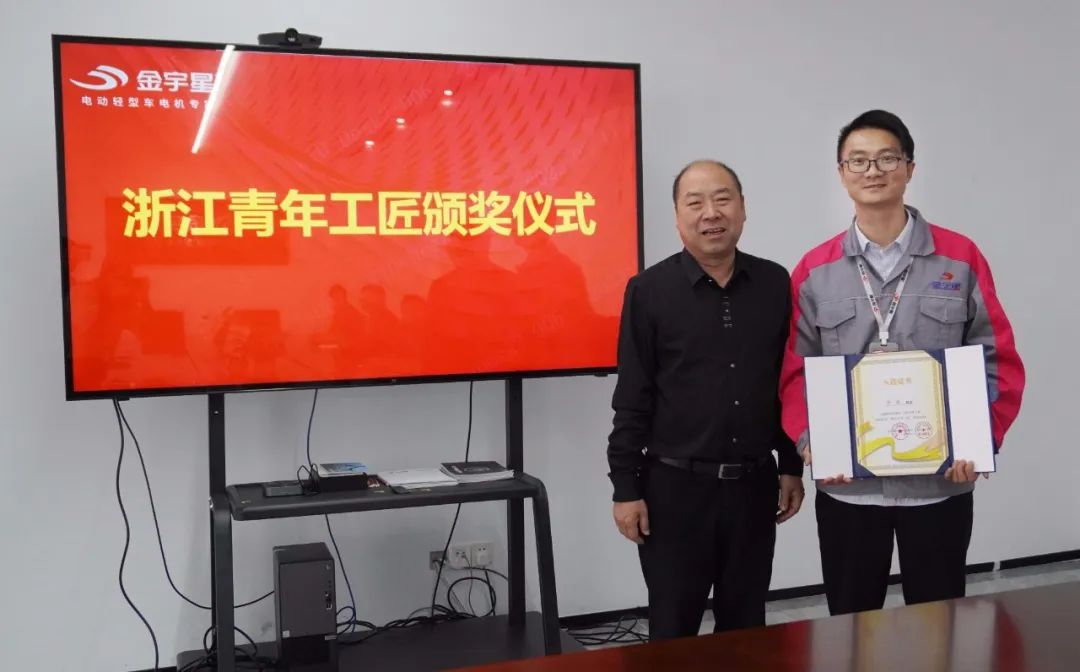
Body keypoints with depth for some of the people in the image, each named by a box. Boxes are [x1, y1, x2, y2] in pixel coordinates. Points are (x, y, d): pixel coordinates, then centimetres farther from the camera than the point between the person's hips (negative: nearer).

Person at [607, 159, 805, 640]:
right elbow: (632, 399, -5)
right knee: (673, 630, 8)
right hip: (675, 486, -3)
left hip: (754, 484, 3)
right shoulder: (649, 290, -6)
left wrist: (792, 466, 9)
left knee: (746, 628, 15)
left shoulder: (775, 284, 3)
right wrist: (625, 487, -7)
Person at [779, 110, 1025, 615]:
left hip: (940, 484, 0)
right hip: (845, 487, 1)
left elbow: (999, 360, 1)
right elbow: (794, 370, 3)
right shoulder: (814, 272, 3)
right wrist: (807, 439, -12)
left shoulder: (960, 258, 0)